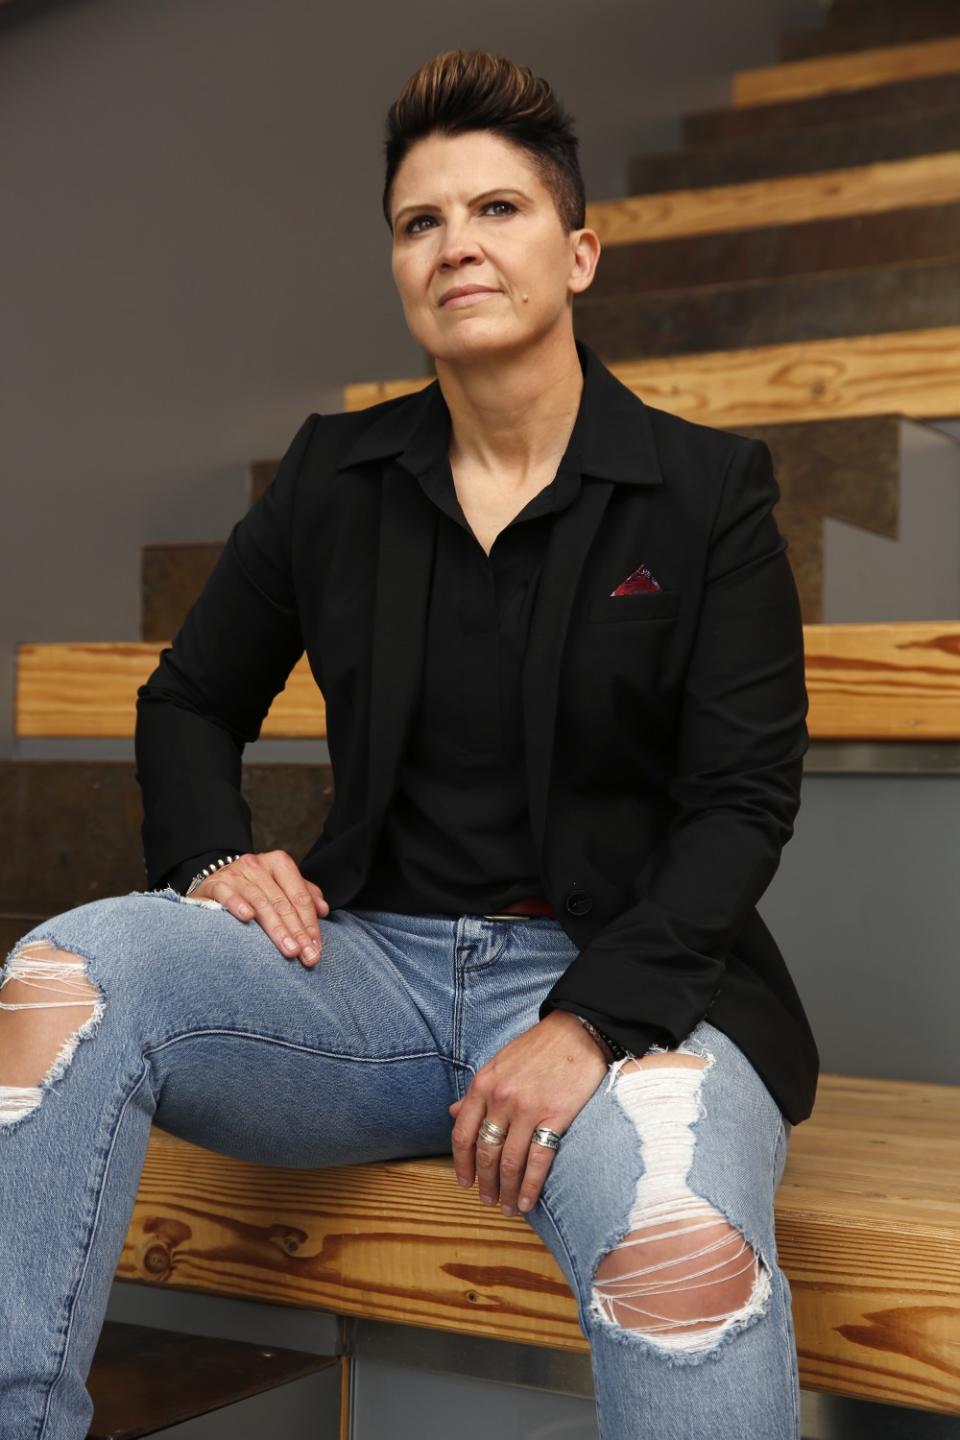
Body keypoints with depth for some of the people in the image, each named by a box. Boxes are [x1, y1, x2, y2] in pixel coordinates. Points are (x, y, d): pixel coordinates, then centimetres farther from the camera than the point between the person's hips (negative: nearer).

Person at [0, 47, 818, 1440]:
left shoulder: (709, 490, 1)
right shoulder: (335, 476, 10)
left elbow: (743, 801, -4)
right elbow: (188, 704, 20)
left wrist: (590, 1019, -20)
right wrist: (214, 855, -4)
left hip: (621, 969, -3)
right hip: (373, 962, 3)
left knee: (686, 1247, -38)